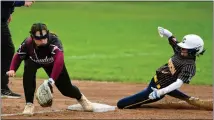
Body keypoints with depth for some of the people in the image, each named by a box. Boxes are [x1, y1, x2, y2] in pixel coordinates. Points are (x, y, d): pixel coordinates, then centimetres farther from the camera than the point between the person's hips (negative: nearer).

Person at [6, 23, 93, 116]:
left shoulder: (54, 41, -44)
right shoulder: (27, 44, -35)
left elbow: (59, 60, -58)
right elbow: (18, 56, -16)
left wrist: (51, 80, -67)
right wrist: (12, 70, -35)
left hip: (52, 63, 0)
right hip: (33, 61, 0)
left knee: (66, 88, 4)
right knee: (28, 69, -34)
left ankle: (81, 98, 44)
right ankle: (29, 104, -22)